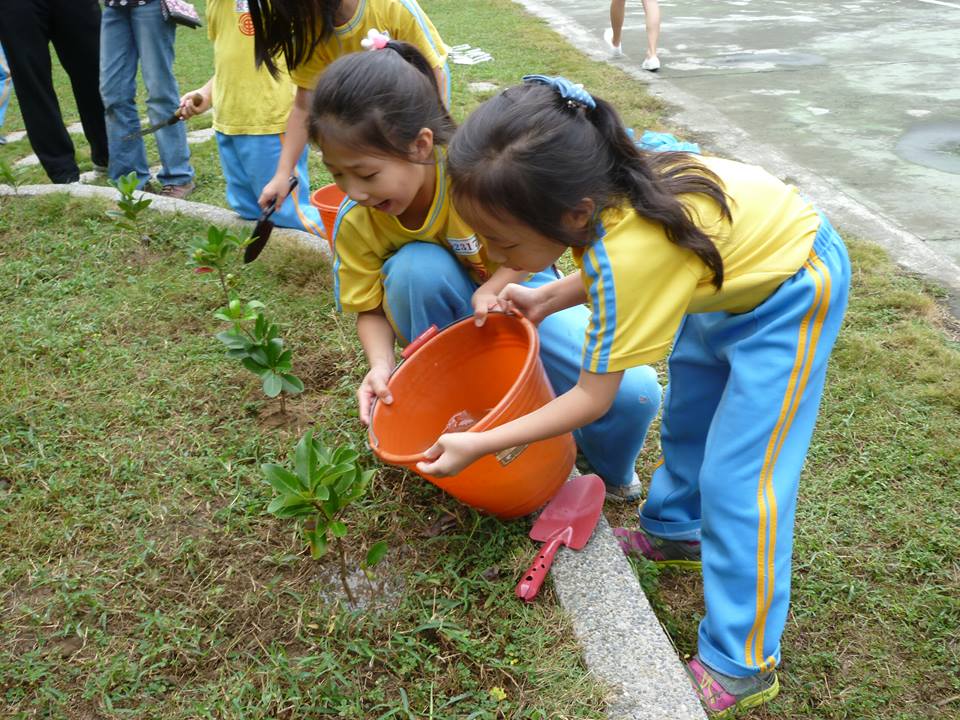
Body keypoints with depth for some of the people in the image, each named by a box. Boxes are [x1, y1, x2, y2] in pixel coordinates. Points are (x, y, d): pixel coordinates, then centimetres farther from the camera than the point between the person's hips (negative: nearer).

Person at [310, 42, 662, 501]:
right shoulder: (354, 224, -20)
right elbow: (372, 310, -7)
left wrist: (497, 286, -28)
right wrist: (381, 366, -27)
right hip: (445, 319, 2)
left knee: (634, 391, -24)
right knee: (416, 266, -35)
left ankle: (606, 470, 14)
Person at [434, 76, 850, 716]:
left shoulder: (627, 256, -39)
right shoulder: (599, 182, -19)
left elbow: (593, 399, -26)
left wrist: (478, 446, -20)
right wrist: (547, 300, -9)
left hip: (790, 291, -9)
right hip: (733, 269, 9)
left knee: (736, 479, -8)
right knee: (688, 415, 23)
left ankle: (741, 667, 5)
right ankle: (674, 530, 46)